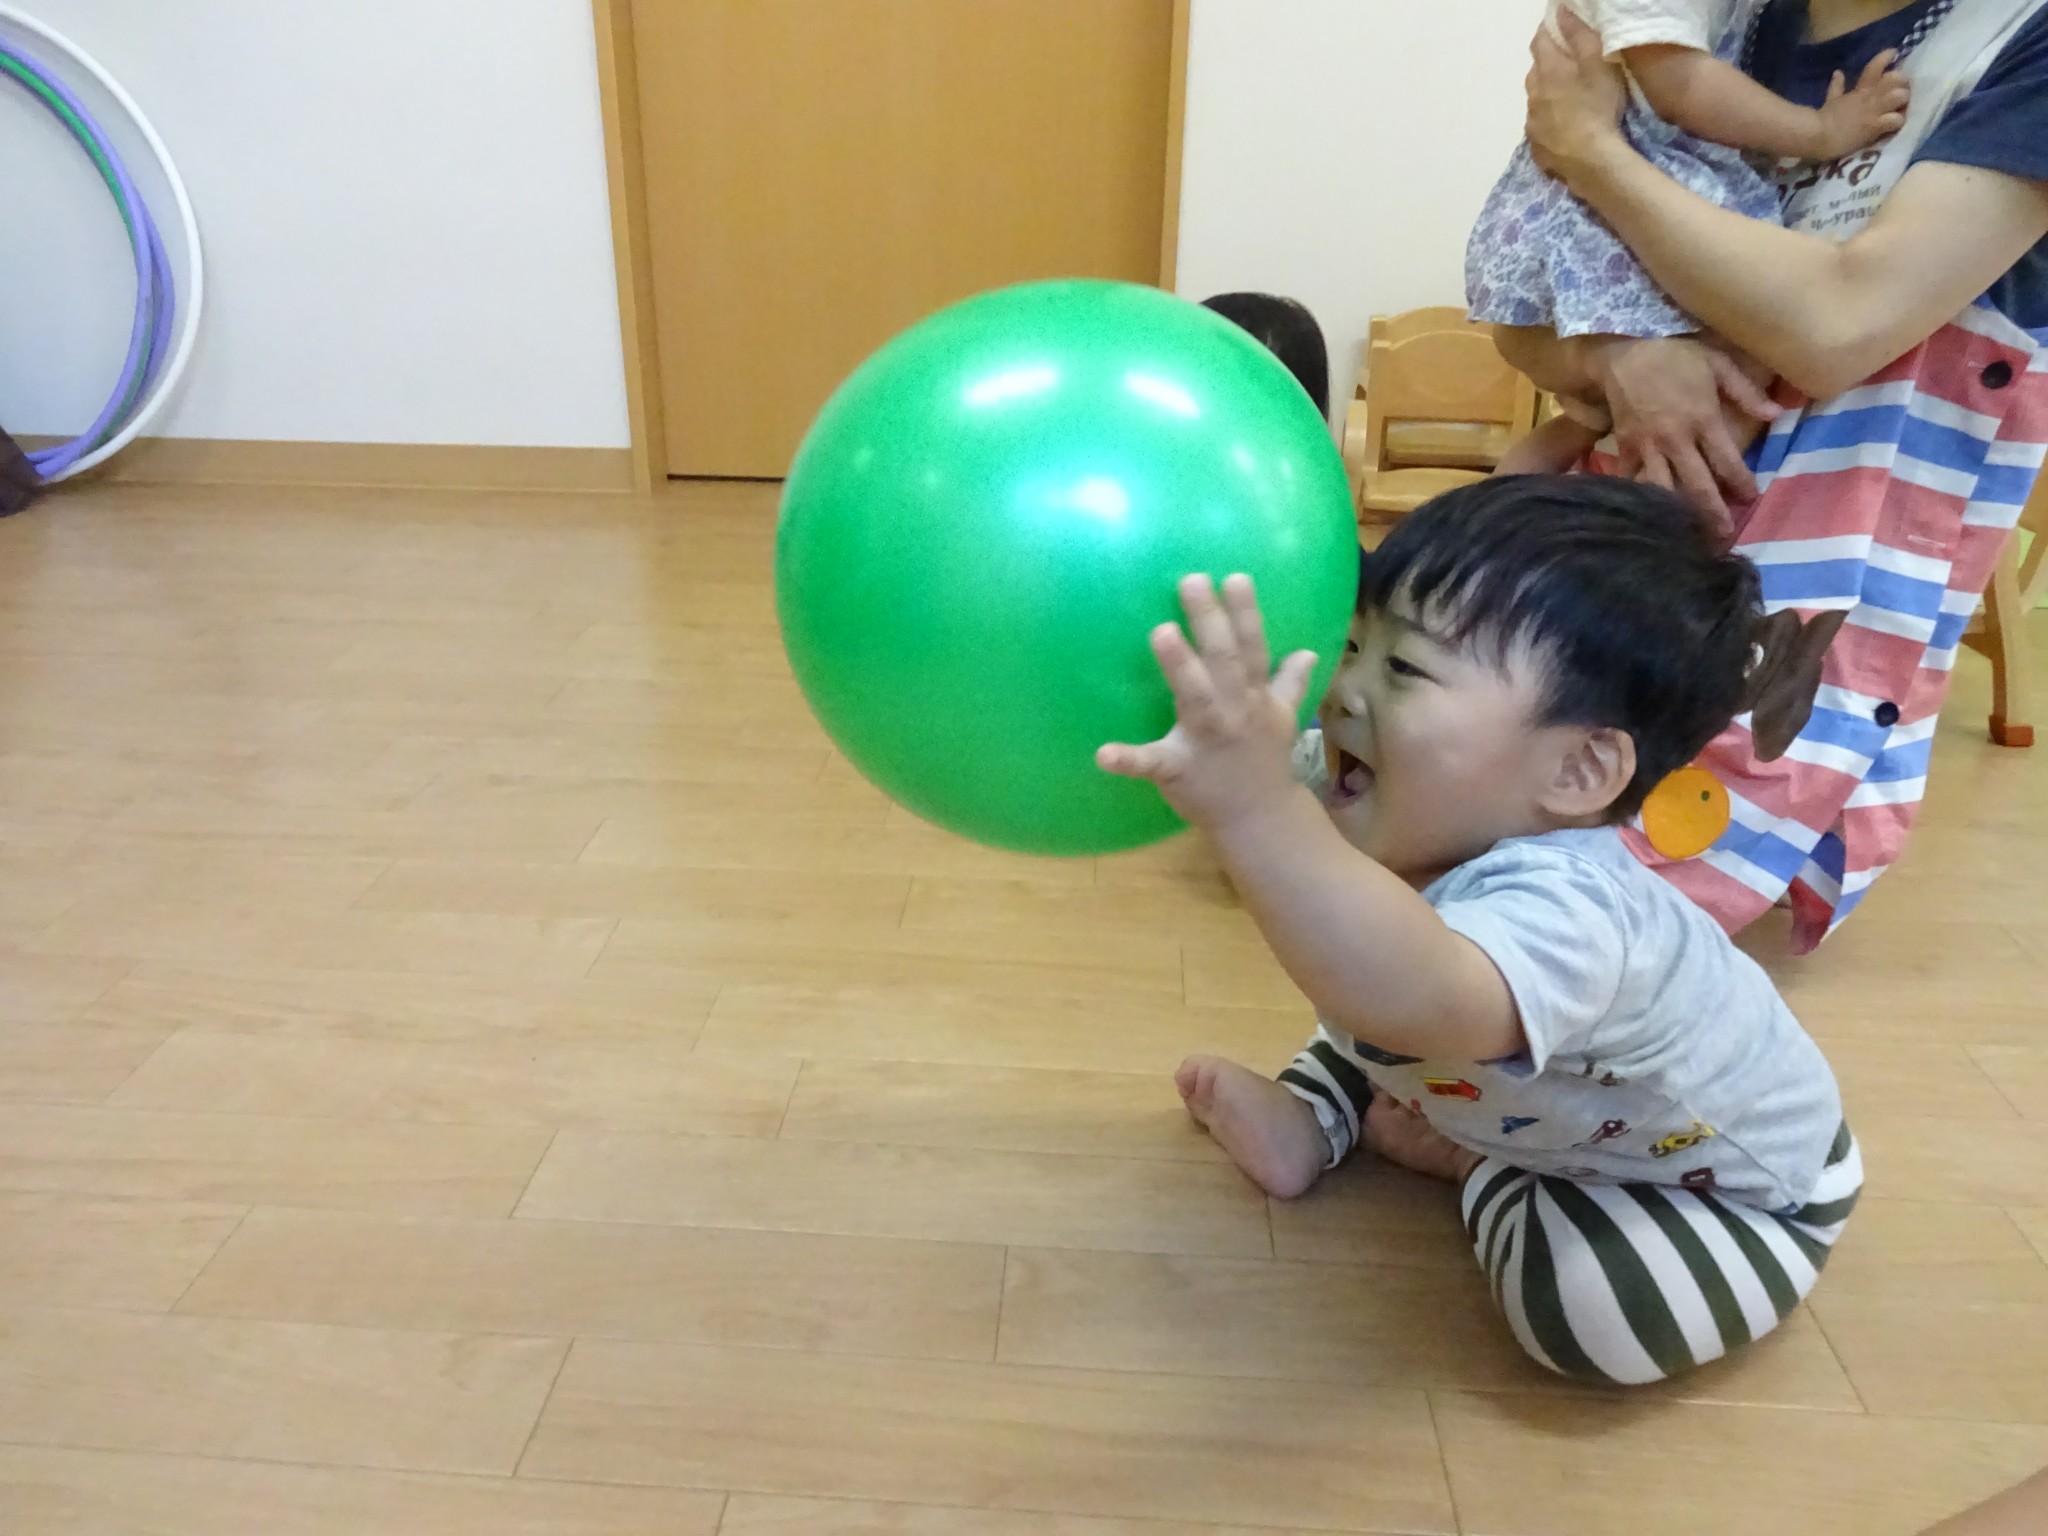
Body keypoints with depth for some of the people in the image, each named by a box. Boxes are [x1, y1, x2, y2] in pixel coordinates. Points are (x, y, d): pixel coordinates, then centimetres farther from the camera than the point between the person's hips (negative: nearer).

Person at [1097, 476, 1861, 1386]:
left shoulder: (1562, 913, -48)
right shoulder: (1414, 814, -23)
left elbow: (1416, 1002, -69)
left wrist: (1257, 808, -81)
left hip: (1741, 1187, -6)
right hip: (1564, 1105, 6)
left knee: (1592, 1307, -29)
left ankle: (1477, 1169, -2)